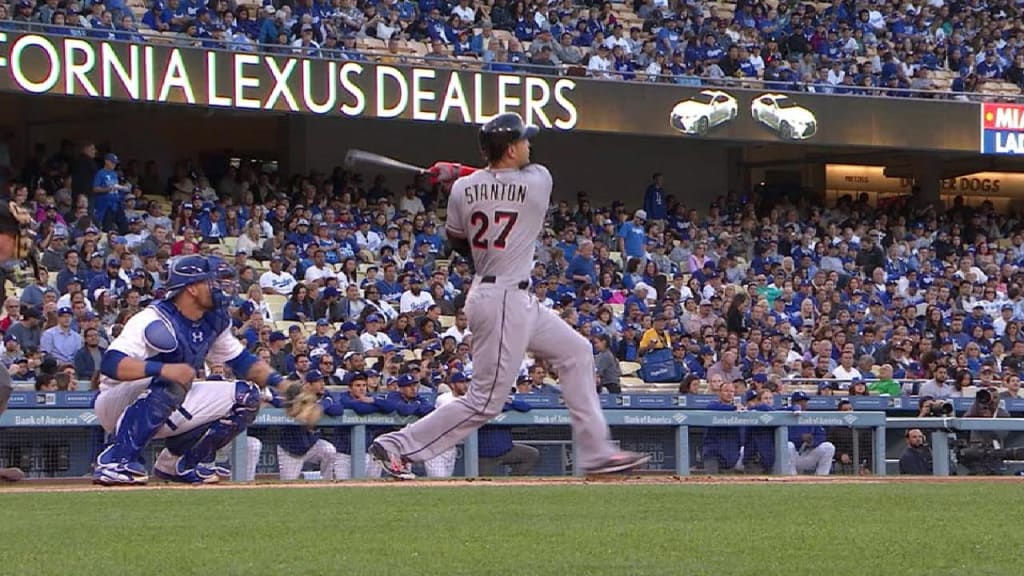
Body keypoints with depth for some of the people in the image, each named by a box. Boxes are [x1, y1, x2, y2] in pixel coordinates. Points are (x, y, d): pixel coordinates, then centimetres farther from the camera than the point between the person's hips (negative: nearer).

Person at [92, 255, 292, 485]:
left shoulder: (214, 322, 1)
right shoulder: (155, 320, -24)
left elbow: (242, 360, 13)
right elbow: (110, 363, -35)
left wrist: (279, 382, -4)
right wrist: (162, 369, -48)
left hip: (171, 411, 8)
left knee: (246, 396, -1)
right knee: (172, 383, -38)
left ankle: (178, 461, 8)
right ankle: (115, 461, -33)